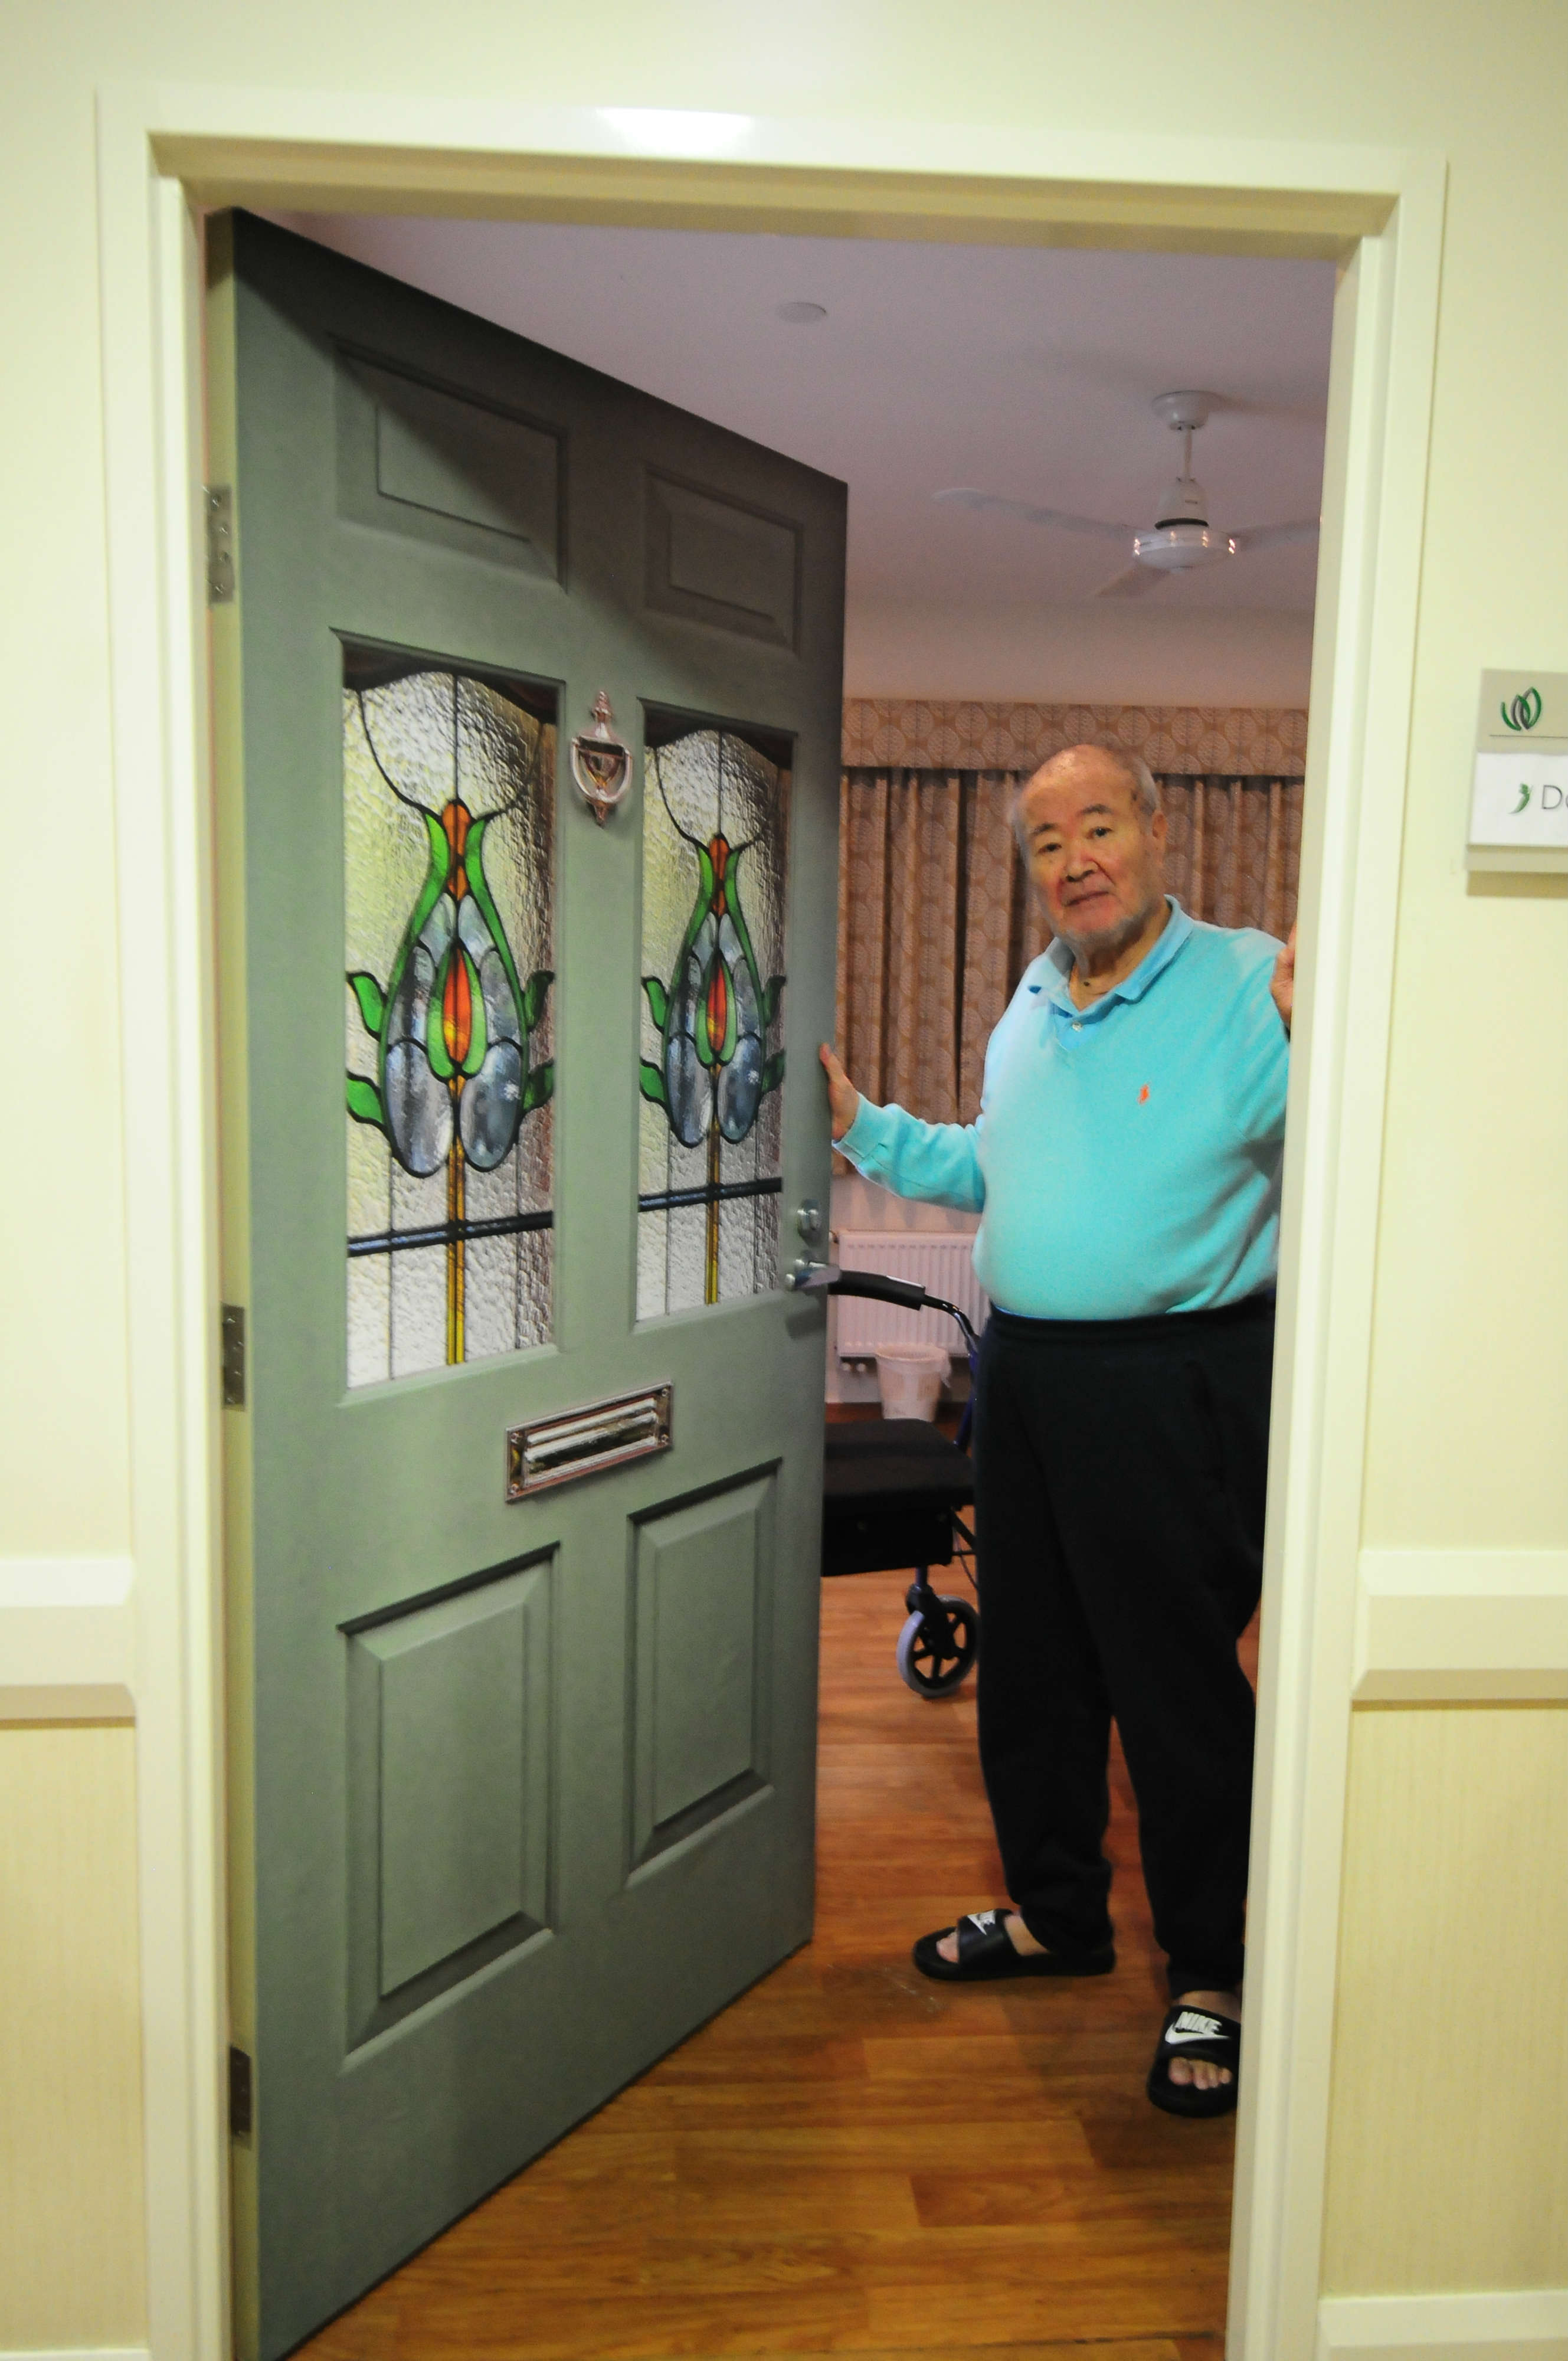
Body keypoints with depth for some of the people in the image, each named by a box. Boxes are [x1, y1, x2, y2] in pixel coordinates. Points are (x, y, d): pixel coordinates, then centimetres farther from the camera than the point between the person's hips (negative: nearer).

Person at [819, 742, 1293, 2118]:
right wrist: (863, 1126, 17)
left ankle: (1208, 1977, 25)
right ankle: (1057, 1911, 39)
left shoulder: (1251, 985, -11)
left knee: (1180, 1684, 3)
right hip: (1025, 1371, 7)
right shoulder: (1032, 1004, 13)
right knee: (1030, 1665, 18)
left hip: (1177, 1383, -7)